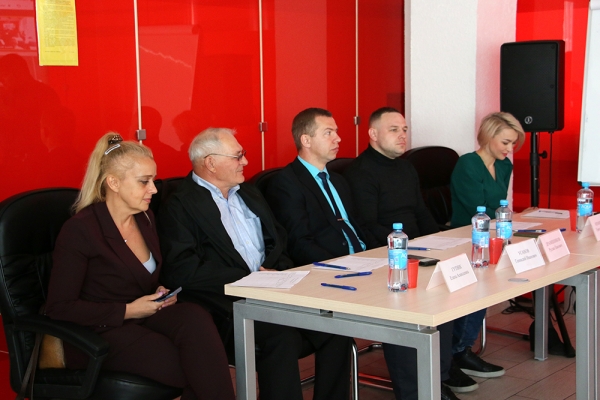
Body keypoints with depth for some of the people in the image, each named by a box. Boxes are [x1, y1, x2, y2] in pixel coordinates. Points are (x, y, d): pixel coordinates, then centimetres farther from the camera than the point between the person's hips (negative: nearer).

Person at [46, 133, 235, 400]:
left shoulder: (146, 218, 9)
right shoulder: (79, 230, -12)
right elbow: (59, 308, -13)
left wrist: (160, 294, 2)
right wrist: (128, 311, -16)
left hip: (143, 316, 6)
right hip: (100, 333, -6)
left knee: (196, 318, -30)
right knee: (199, 369, -28)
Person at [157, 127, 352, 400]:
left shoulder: (249, 194, 21)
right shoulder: (180, 206, -4)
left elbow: (277, 242, 21)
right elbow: (182, 271, -15)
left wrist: (276, 272, -2)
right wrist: (247, 279, -15)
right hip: (229, 305, -7)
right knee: (284, 335, -32)